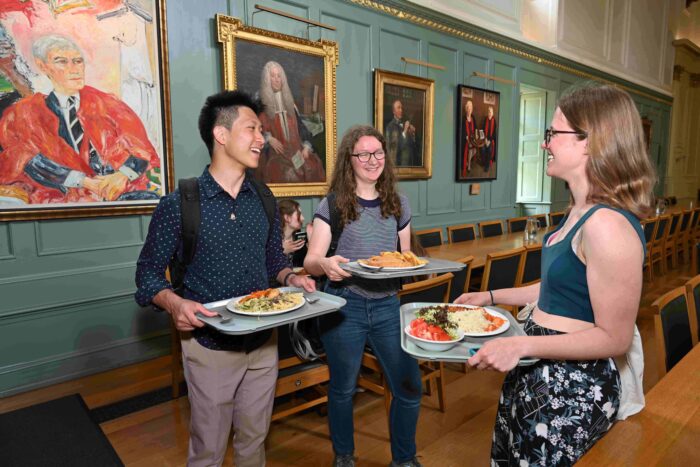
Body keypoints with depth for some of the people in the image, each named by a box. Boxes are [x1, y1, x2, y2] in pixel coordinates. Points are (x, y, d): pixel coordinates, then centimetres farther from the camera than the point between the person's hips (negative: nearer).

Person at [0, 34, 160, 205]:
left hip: (121, 190, 2)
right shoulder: (25, 113, 14)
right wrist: (84, 181, -16)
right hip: (66, 196, -1)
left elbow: (139, 147, 7)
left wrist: (123, 174, -15)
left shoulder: (106, 104, 18)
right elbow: (29, 160, 0)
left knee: (149, 198, -29)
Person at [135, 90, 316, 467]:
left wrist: (291, 278, -9)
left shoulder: (264, 200, 2)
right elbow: (148, 272, -5)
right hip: (210, 346, -4)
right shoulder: (179, 204, -12)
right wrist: (174, 304, -24)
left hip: (264, 342, 4)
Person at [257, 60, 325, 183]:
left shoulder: (289, 102, 18)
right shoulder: (262, 104, 5)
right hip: (277, 151, -5)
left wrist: (306, 146, 3)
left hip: (296, 149, 5)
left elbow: (300, 126, 16)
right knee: (286, 174, -30)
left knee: (313, 166, -19)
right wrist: (269, 138, -17)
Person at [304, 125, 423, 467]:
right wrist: (325, 264, -30)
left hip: (387, 304, 3)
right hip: (344, 305, -3)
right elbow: (310, 261, -7)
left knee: (410, 388, 6)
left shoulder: (398, 204, 7)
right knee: (343, 388, 13)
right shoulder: (332, 205, -4)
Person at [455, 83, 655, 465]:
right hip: (536, 373, 9)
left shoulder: (608, 225, -26)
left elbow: (614, 338, -22)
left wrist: (522, 345, -25)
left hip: (572, 390, -9)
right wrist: (491, 297, 13)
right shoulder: (581, 211, 4)